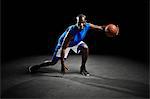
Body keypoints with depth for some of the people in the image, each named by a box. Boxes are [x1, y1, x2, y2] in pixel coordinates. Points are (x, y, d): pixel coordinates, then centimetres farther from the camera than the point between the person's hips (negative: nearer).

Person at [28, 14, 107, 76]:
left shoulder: (87, 26, -28)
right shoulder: (71, 31, -43)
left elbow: (98, 27, -5)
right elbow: (63, 48, -39)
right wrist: (62, 64, -38)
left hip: (76, 42, 5)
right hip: (64, 43, -5)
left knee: (85, 48, -23)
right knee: (53, 62, -1)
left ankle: (83, 68, -3)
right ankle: (37, 66, 24)